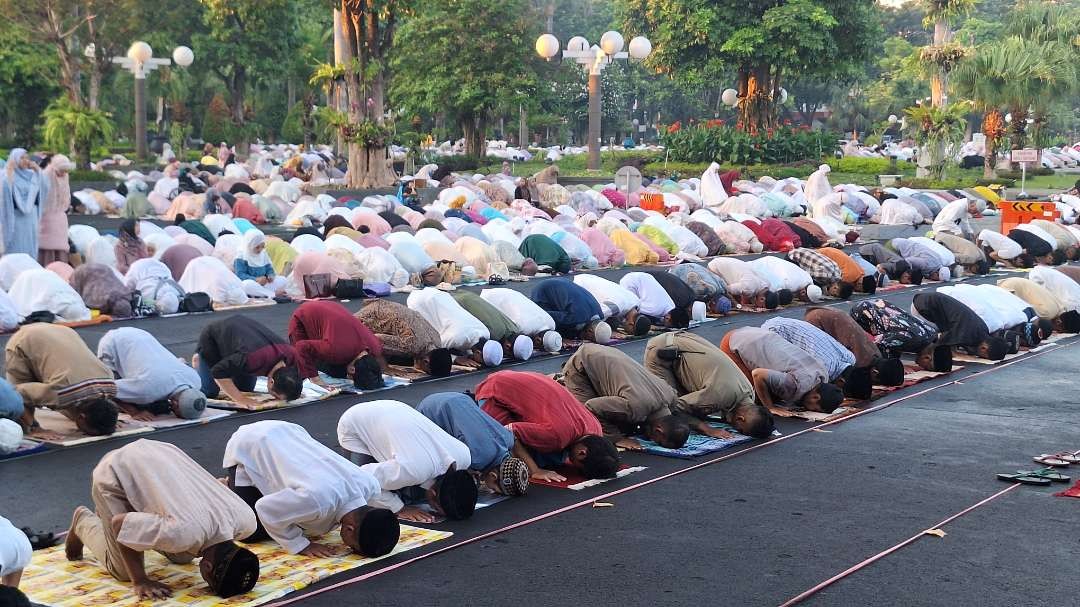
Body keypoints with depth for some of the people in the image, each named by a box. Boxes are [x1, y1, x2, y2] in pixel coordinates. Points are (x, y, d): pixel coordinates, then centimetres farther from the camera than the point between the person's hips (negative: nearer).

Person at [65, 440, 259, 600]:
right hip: (115, 473, -6)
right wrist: (140, 581, -22)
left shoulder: (247, 520, -22)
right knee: (123, 570, -3)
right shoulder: (184, 533, -42)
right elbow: (118, 524, -28)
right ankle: (84, 522, 25)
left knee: (183, 556, 12)